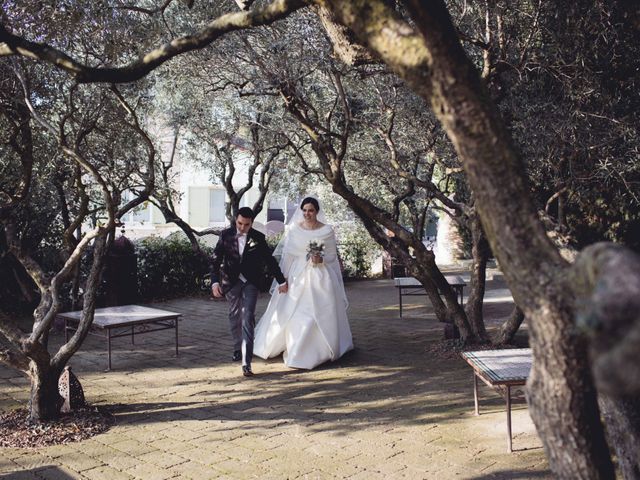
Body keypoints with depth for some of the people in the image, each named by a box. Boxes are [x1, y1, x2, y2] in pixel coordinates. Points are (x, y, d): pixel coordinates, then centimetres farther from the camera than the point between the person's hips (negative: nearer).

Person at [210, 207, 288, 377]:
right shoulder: (226, 235, -6)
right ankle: (238, 348, 39)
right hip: (231, 281, 2)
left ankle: (246, 362, -15)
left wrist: (281, 281, 7)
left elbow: (270, 260, 2)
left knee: (248, 319, -12)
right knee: (234, 316, 15)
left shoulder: (258, 238, -7)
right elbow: (215, 260, -6)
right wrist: (215, 282, -18)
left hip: (250, 282, -2)